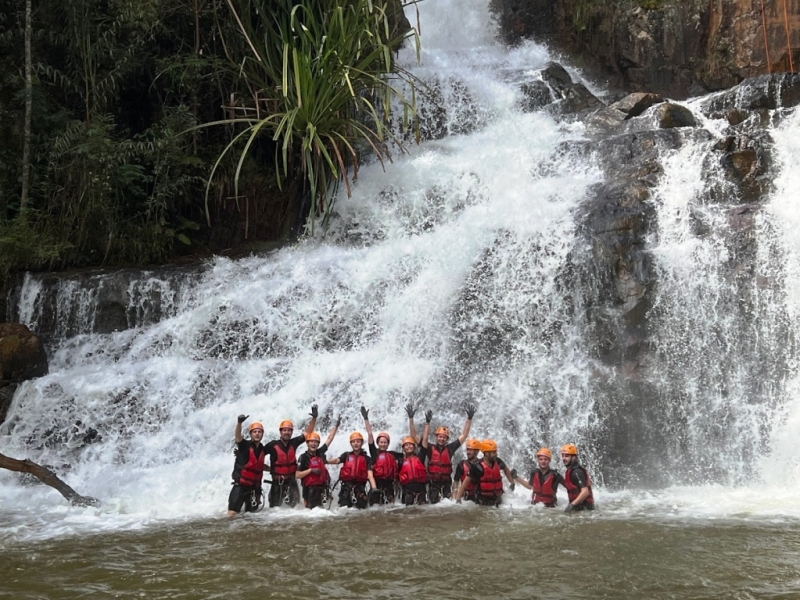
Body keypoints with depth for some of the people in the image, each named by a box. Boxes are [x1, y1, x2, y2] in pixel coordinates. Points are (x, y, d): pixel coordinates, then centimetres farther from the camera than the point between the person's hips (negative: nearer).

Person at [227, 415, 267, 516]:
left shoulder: (263, 450, 9)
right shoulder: (244, 445, -9)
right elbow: (237, 436, -33)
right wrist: (239, 422, -49)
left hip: (255, 487, 6)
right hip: (240, 485, -6)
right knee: (232, 513, -14)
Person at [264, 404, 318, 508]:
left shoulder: (294, 443, -1)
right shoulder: (273, 445, -12)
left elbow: (307, 432, 3)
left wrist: (314, 417, -5)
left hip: (291, 481, 3)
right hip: (277, 482, -3)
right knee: (275, 507, 4)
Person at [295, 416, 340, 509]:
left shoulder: (320, 453, 8)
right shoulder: (303, 457, -6)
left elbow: (329, 439, 13)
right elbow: (297, 475, -9)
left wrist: (336, 426, 14)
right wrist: (310, 470, -18)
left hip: (322, 486, 5)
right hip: (310, 488, -5)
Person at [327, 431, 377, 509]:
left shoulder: (367, 459, 9)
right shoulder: (346, 455, 13)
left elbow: (370, 475, -2)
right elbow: (337, 460, -6)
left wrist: (374, 488, -20)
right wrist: (326, 461, -28)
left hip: (360, 487, 0)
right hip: (346, 486, 0)